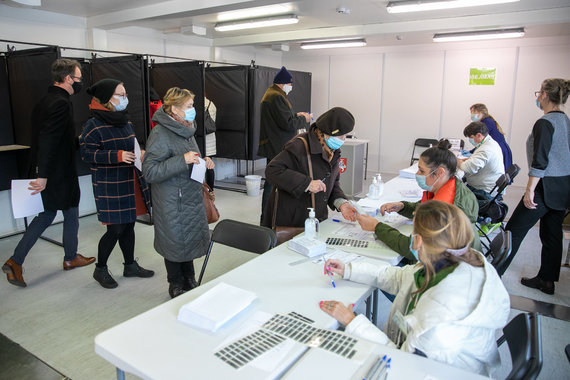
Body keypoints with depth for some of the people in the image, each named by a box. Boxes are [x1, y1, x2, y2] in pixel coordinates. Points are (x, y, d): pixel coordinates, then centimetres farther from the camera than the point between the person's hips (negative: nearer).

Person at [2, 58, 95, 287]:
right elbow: (48, 140, -29)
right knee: (71, 214, 11)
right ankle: (71, 258, 29)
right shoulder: (61, 104, -20)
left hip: (46, 171, 9)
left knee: (47, 214, 17)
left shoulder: (45, 101, 10)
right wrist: (43, 175, -30)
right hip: (60, 173, -9)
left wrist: (77, 141, 24)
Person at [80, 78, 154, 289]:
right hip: (110, 187, -7)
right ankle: (100, 269, 21)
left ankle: (130, 265, 31)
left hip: (130, 184, 8)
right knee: (116, 229, -2)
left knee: (128, 226, 15)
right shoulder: (94, 125, -13)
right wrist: (117, 156, -25)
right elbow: (87, 153, -16)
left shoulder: (125, 121, 12)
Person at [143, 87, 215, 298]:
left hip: (191, 200, 8)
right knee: (175, 243, 7)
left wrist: (203, 162, 4)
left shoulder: (186, 130, 10)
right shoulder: (160, 134, -17)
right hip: (172, 205, -8)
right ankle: (176, 286, 29)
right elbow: (149, 172, -23)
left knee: (191, 239, 17)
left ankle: (189, 281, 37)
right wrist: (182, 160, -28)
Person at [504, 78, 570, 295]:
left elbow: (540, 161, -22)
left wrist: (530, 190, -20)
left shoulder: (545, 123, -16)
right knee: (552, 233, 15)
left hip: (547, 188, -9)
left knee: (514, 230, -1)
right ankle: (546, 280, 25)